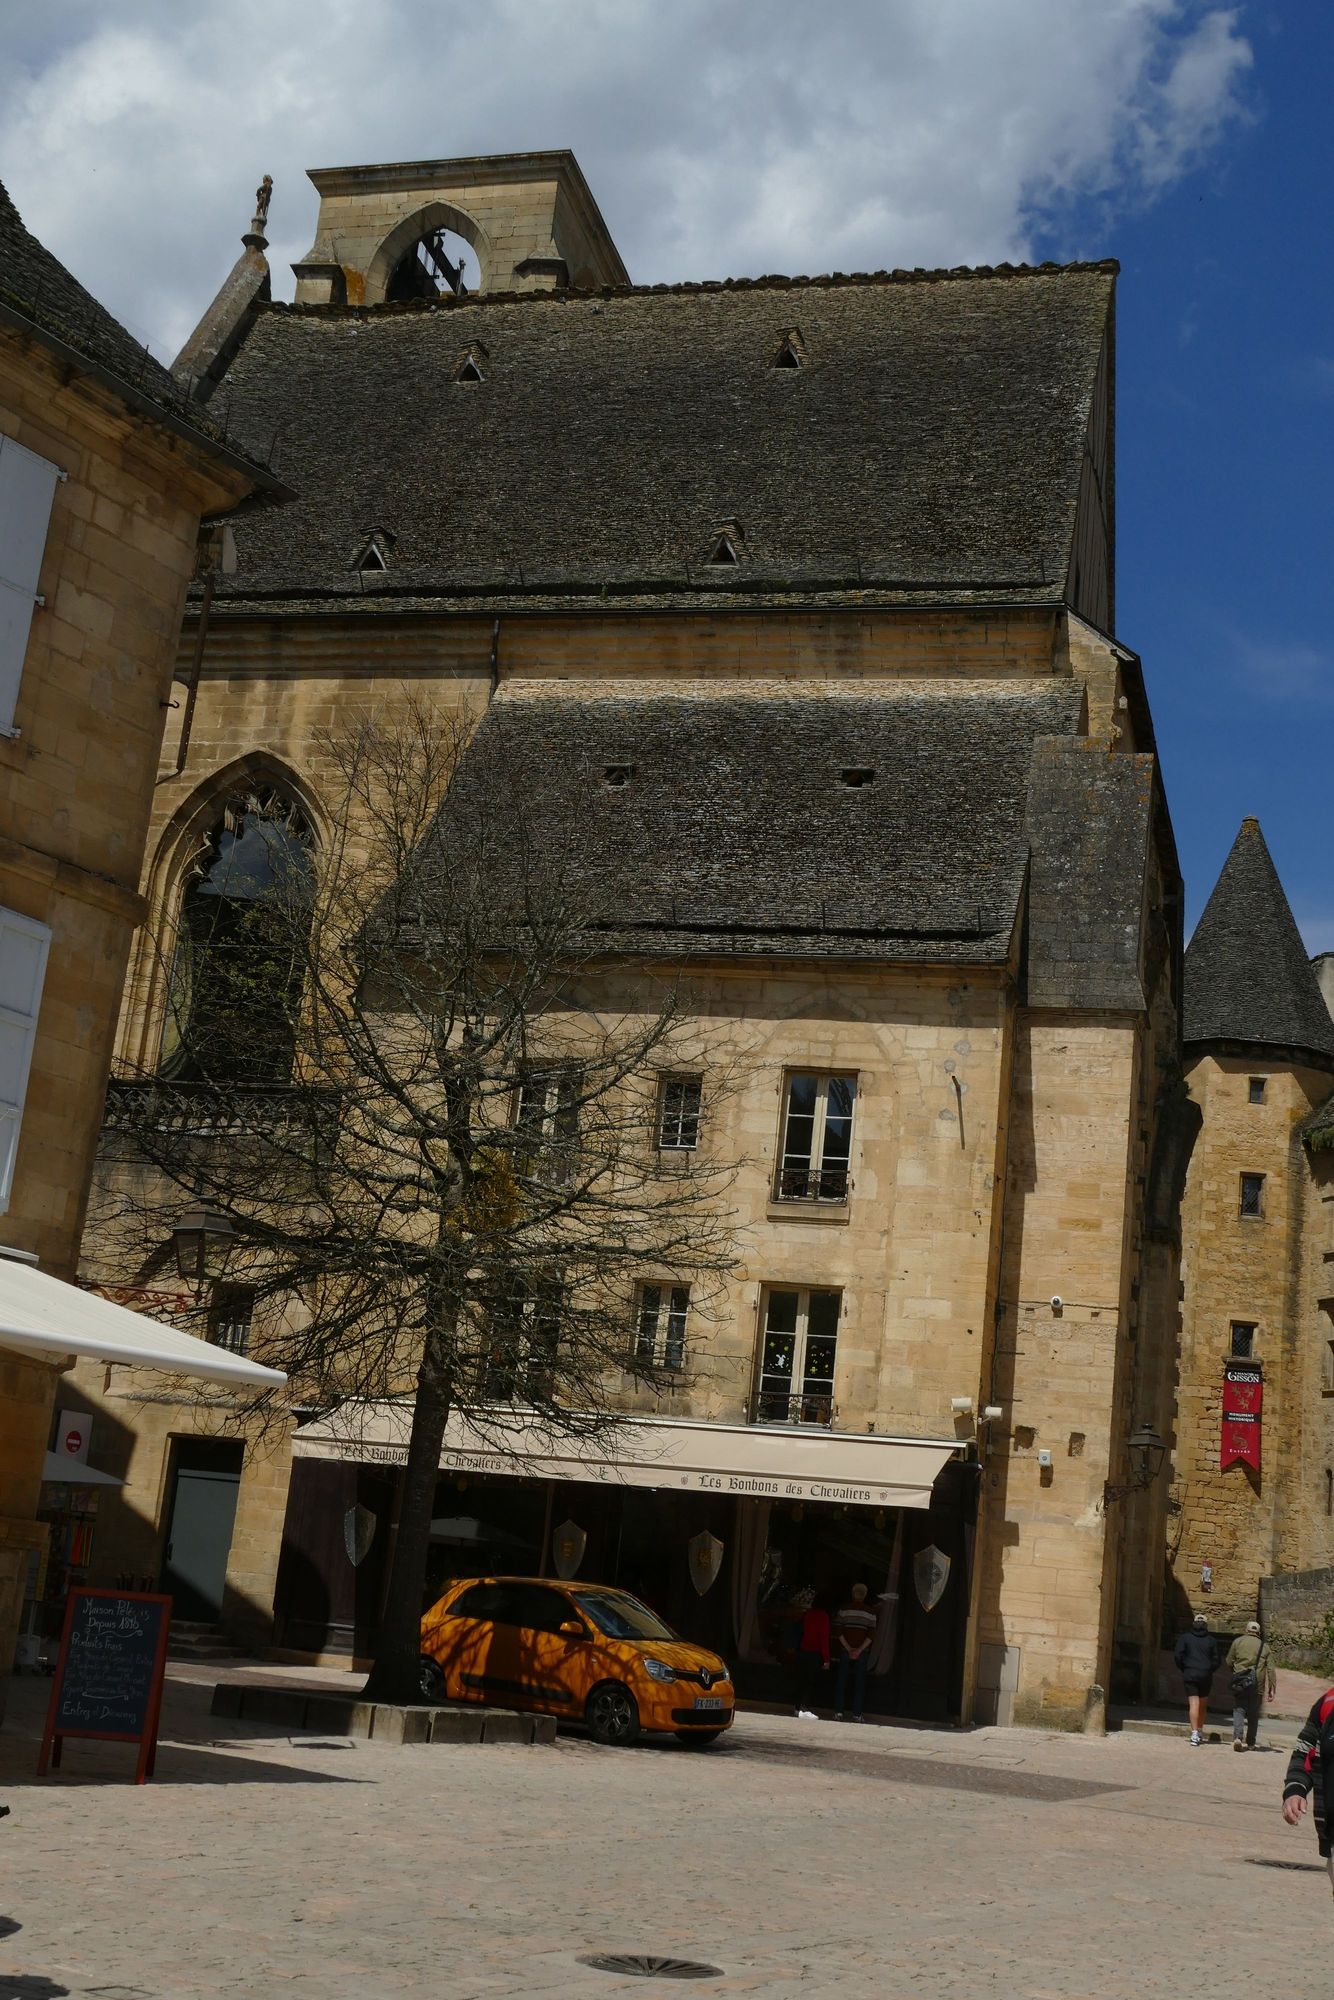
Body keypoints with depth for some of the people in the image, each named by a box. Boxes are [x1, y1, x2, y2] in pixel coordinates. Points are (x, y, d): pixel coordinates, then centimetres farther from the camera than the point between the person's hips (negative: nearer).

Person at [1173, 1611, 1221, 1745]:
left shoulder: (1185, 1637, 0)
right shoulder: (1211, 1640, 3)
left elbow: (1177, 1655, -6)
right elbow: (1216, 1660, 2)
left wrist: (1184, 1668, 7)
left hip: (1190, 1675, -2)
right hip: (1206, 1676, 2)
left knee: (1194, 1704, -7)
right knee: (1202, 1705, 17)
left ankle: (1194, 1733, -22)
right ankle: (1200, 1732, 27)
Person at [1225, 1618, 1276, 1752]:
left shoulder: (1238, 1641, 6)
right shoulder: (1265, 1647, 12)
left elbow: (1229, 1662, 6)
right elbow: (1271, 1669, 4)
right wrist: (1272, 1689, 3)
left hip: (1240, 1681, -1)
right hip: (1257, 1684, 2)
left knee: (1239, 1710, 1)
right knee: (1253, 1714, 12)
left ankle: (1237, 1737, -20)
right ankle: (1250, 1743, 17)